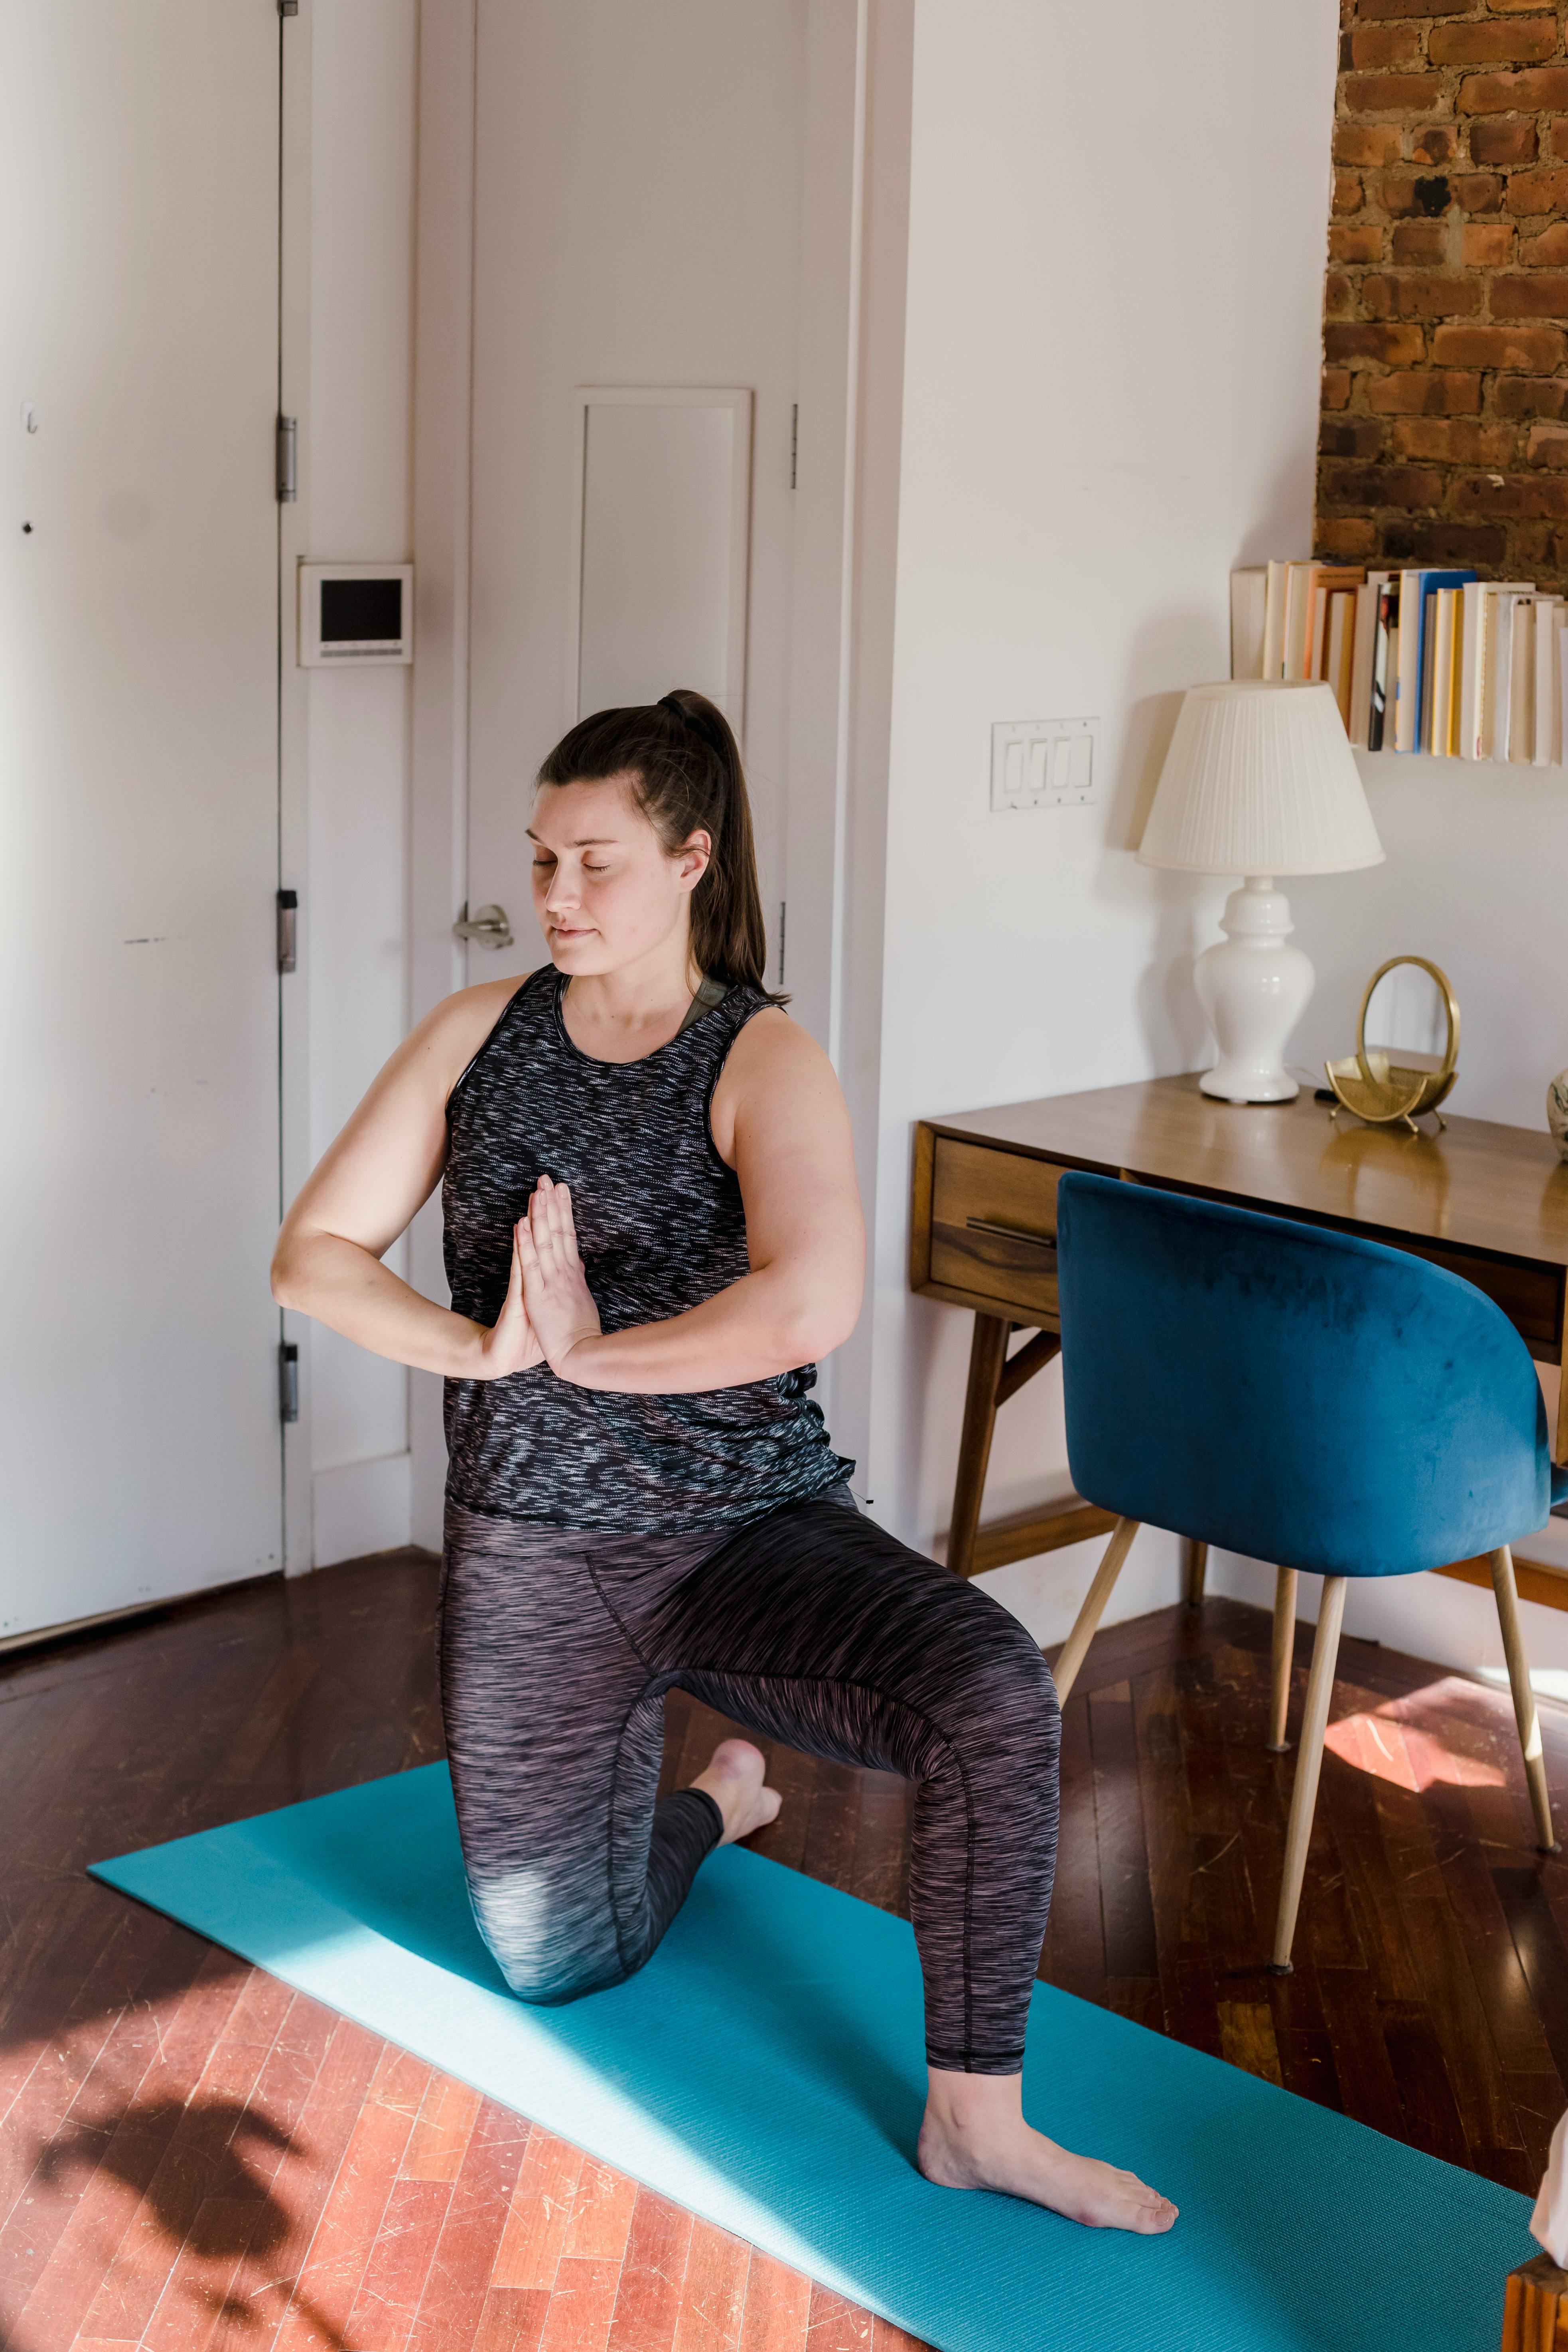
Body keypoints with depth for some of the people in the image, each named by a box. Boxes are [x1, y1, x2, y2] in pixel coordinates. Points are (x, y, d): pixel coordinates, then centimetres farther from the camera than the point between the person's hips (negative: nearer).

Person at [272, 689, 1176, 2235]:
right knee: (553, 1965, 14)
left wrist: (586, 1352, -22)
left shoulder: (763, 1063, -12)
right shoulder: (480, 1034, 1)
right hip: (532, 1561, 4)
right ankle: (710, 1799, 45)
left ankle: (974, 2118, -17)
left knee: (993, 1695, -32)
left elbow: (812, 1307, -31)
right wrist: (481, 1345, -18)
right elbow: (313, 1254, -2)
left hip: (751, 1533, -3)